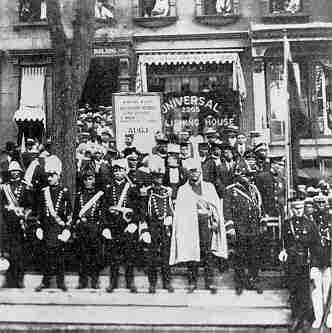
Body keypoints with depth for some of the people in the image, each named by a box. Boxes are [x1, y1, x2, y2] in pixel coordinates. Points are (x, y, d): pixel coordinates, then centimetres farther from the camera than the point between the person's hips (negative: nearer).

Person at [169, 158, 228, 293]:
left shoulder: (209, 187, 16)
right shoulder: (182, 190, 16)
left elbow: (216, 206, 9)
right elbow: (179, 211, 12)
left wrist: (215, 221, -5)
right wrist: (179, 227, 1)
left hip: (205, 223, 0)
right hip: (189, 224, 0)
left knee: (208, 252, -6)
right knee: (190, 252, -5)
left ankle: (210, 282, -3)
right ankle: (192, 282, 2)